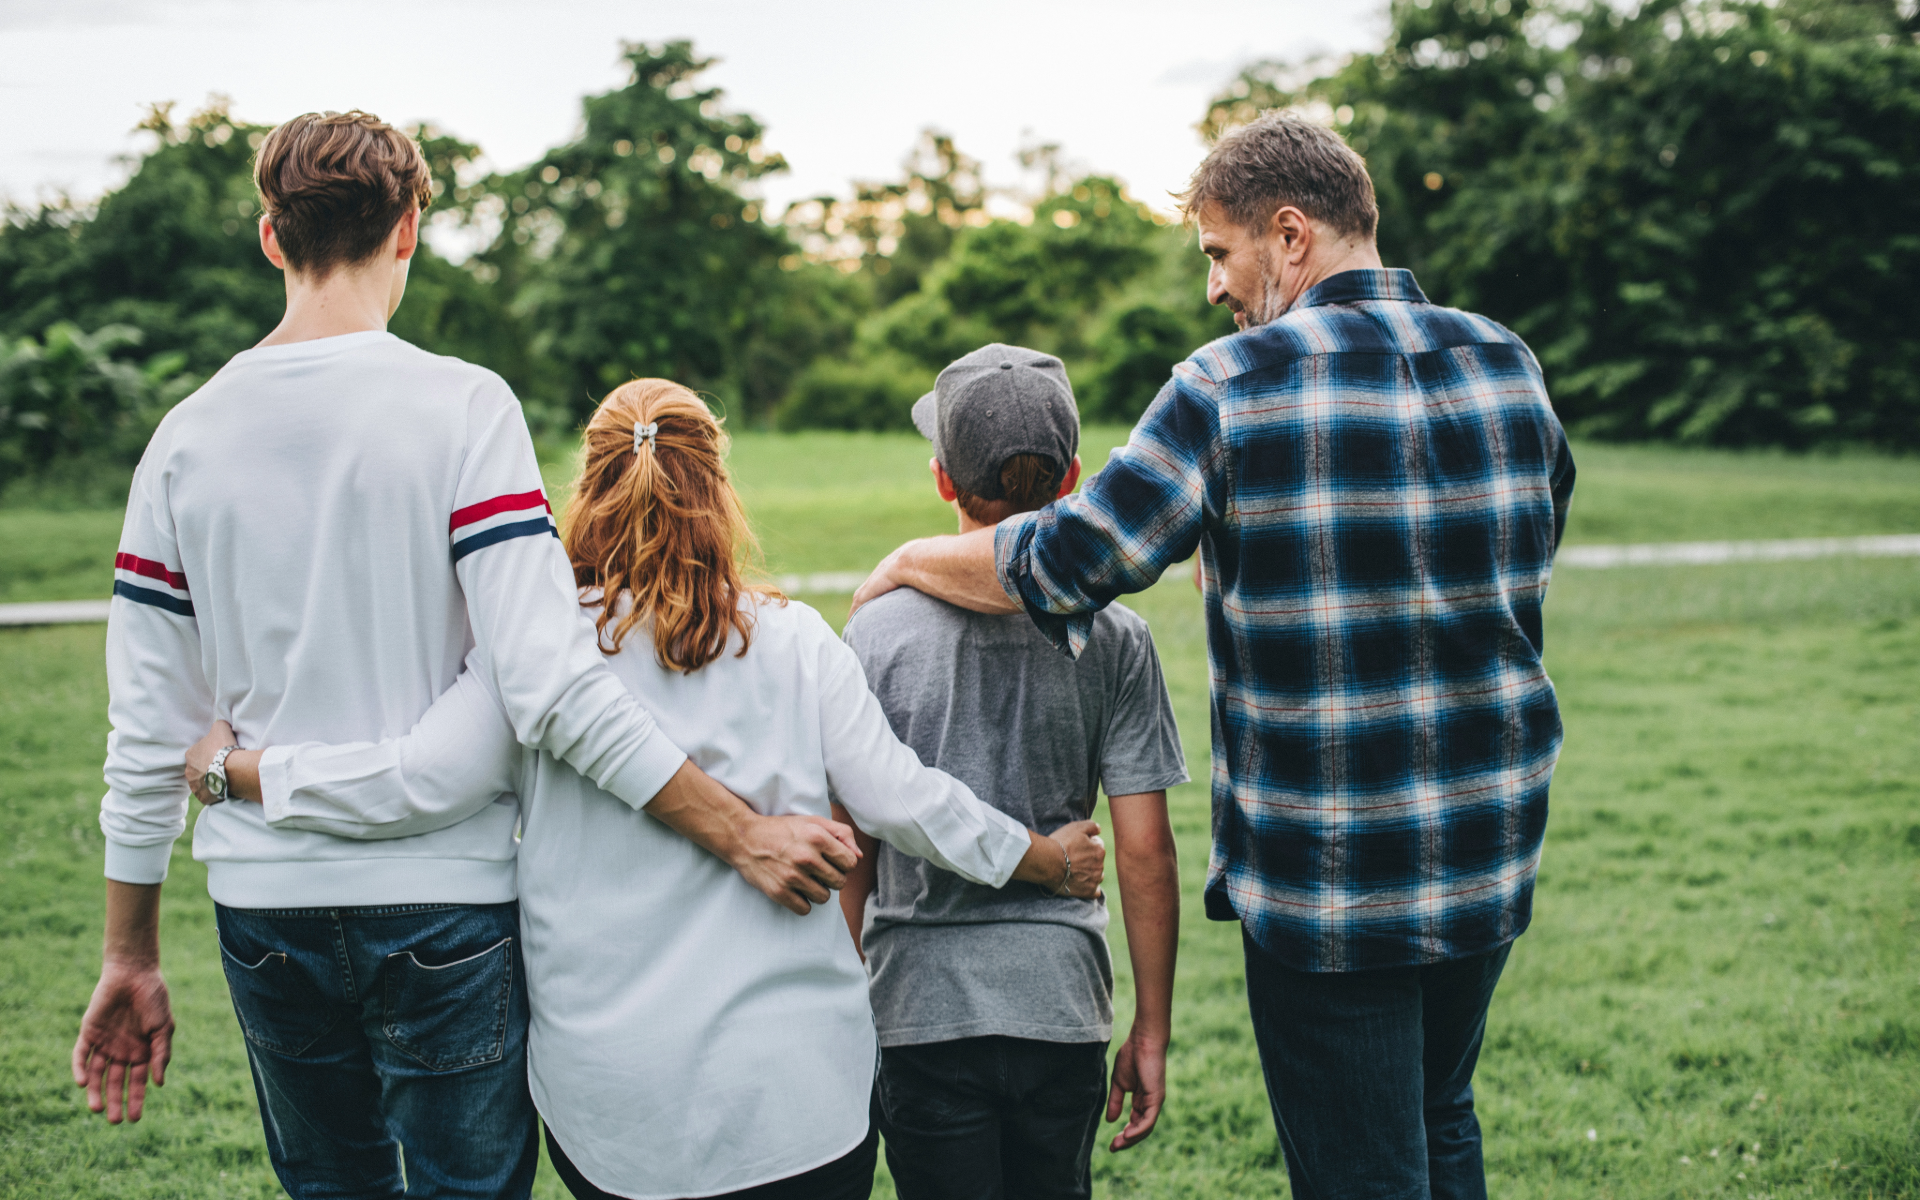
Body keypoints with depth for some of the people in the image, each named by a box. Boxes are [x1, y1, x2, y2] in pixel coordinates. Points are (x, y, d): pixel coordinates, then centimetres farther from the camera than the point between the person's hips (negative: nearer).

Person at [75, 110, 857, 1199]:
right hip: (440, 903, -4)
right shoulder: (460, 406, -11)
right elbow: (552, 682, -20)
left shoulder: (188, 434, 2)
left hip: (263, 905, 4)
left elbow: (149, 732, 5)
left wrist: (132, 957, 14)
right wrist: (744, 833, -17)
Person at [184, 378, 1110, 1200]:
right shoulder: (792, 641, 1)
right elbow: (900, 800, 1)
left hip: (607, 1099, 0)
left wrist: (234, 768, 6)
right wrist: (1045, 860, 16)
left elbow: (414, 782, -8)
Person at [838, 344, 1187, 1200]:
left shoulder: (879, 633, -6)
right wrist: (1152, 1030, 6)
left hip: (922, 1005, -1)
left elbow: (850, 857, -2)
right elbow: (1145, 852, -4)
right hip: (1062, 1002, 1)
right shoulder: (1113, 638, -4)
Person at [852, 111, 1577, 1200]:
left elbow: (1065, 561, -16)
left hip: (1327, 876, -6)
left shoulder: (1236, 386, -15)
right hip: (1493, 854, 6)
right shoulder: (1508, 365, 3)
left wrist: (913, 561, 0)